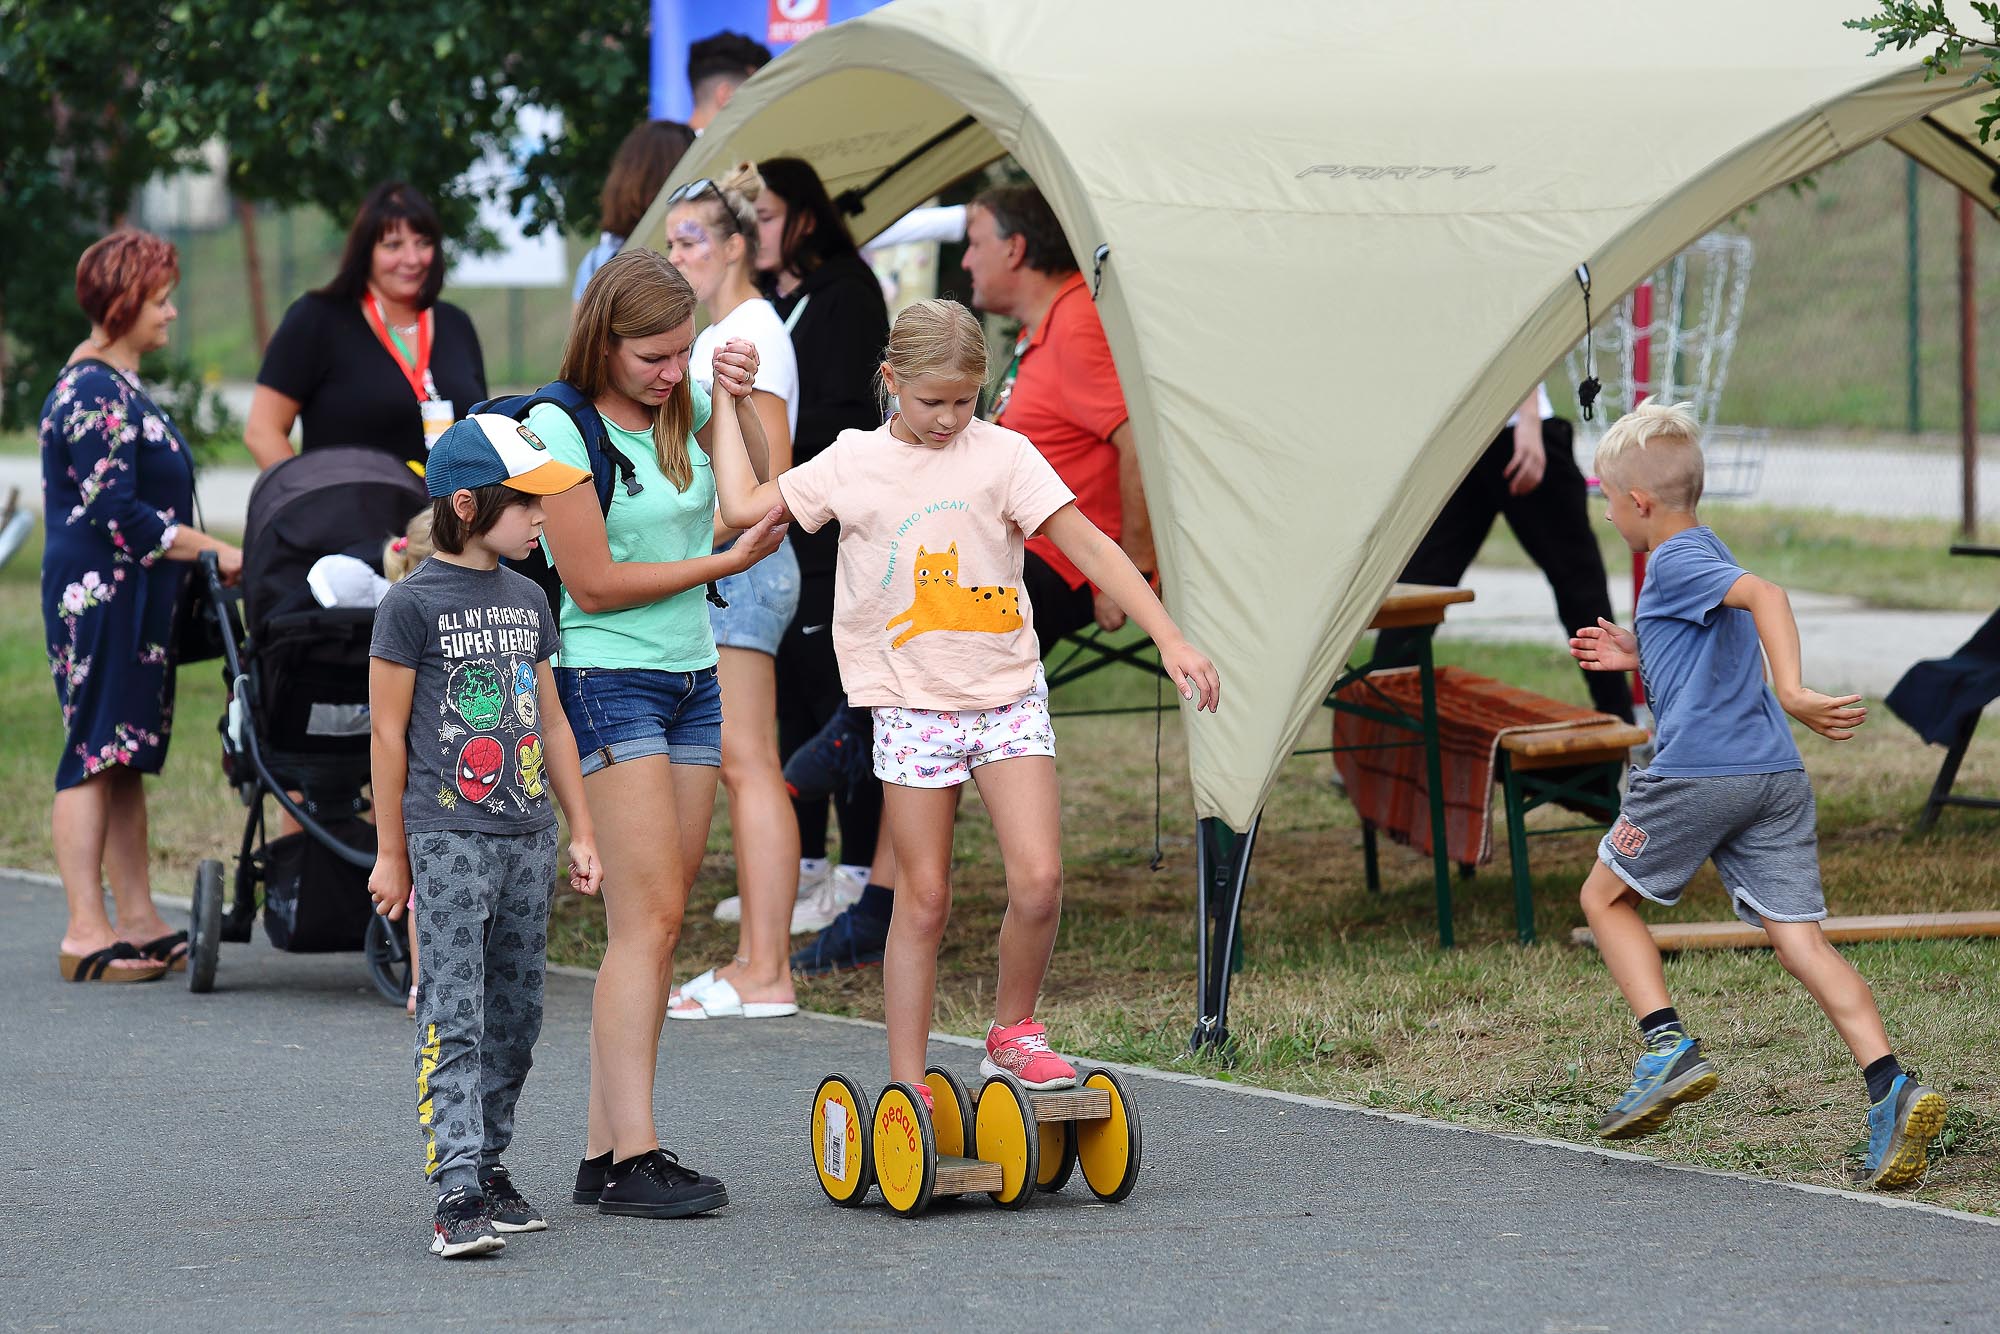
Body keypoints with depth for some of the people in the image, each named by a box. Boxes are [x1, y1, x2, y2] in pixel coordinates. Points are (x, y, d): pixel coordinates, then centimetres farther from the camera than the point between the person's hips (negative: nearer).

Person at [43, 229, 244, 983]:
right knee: (95, 754, -8)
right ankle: (86, 933, -8)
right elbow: (117, 515, -20)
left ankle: (139, 922, 14)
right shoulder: (93, 395, -15)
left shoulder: (115, 385, 18)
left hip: (132, 603, 10)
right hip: (98, 600, -10)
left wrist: (202, 551, 20)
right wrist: (215, 551, -16)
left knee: (125, 758, 11)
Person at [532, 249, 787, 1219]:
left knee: (656, 925, 4)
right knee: (647, 919, -13)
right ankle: (632, 1158, -15)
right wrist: (727, 562, -10)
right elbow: (593, 584, -13)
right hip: (606, 680, -7)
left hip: (692, 679, 7)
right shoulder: (559, 430, -11)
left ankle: (607, 1149, 6)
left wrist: (744, 406, -5)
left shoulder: (688, 406, 8)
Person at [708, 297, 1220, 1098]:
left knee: (1038, 881, -13)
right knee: (923, 898, 1)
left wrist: (1169, 638, -14)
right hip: (911, 703, 0)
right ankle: (906, 1083, 9)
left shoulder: (1001, 455, -3)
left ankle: (1014, 1032, 11)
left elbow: (1090, 548, -6)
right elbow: (743, 506, 7)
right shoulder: (854, 464, 2)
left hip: (1007, 694, 0)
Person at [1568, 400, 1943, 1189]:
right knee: (1799, 938, 0)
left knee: (1606, 895, 14)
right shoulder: (1706, 556, 22)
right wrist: (1638, 656, 35)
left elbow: (1764, 595, -26)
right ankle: (1891, 1089, -17)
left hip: (1697, 770, -8)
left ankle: (1668, 1049, 0)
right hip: (1776, 774, 8)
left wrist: (1792, 693, -37)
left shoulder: (1676, 563, -6)